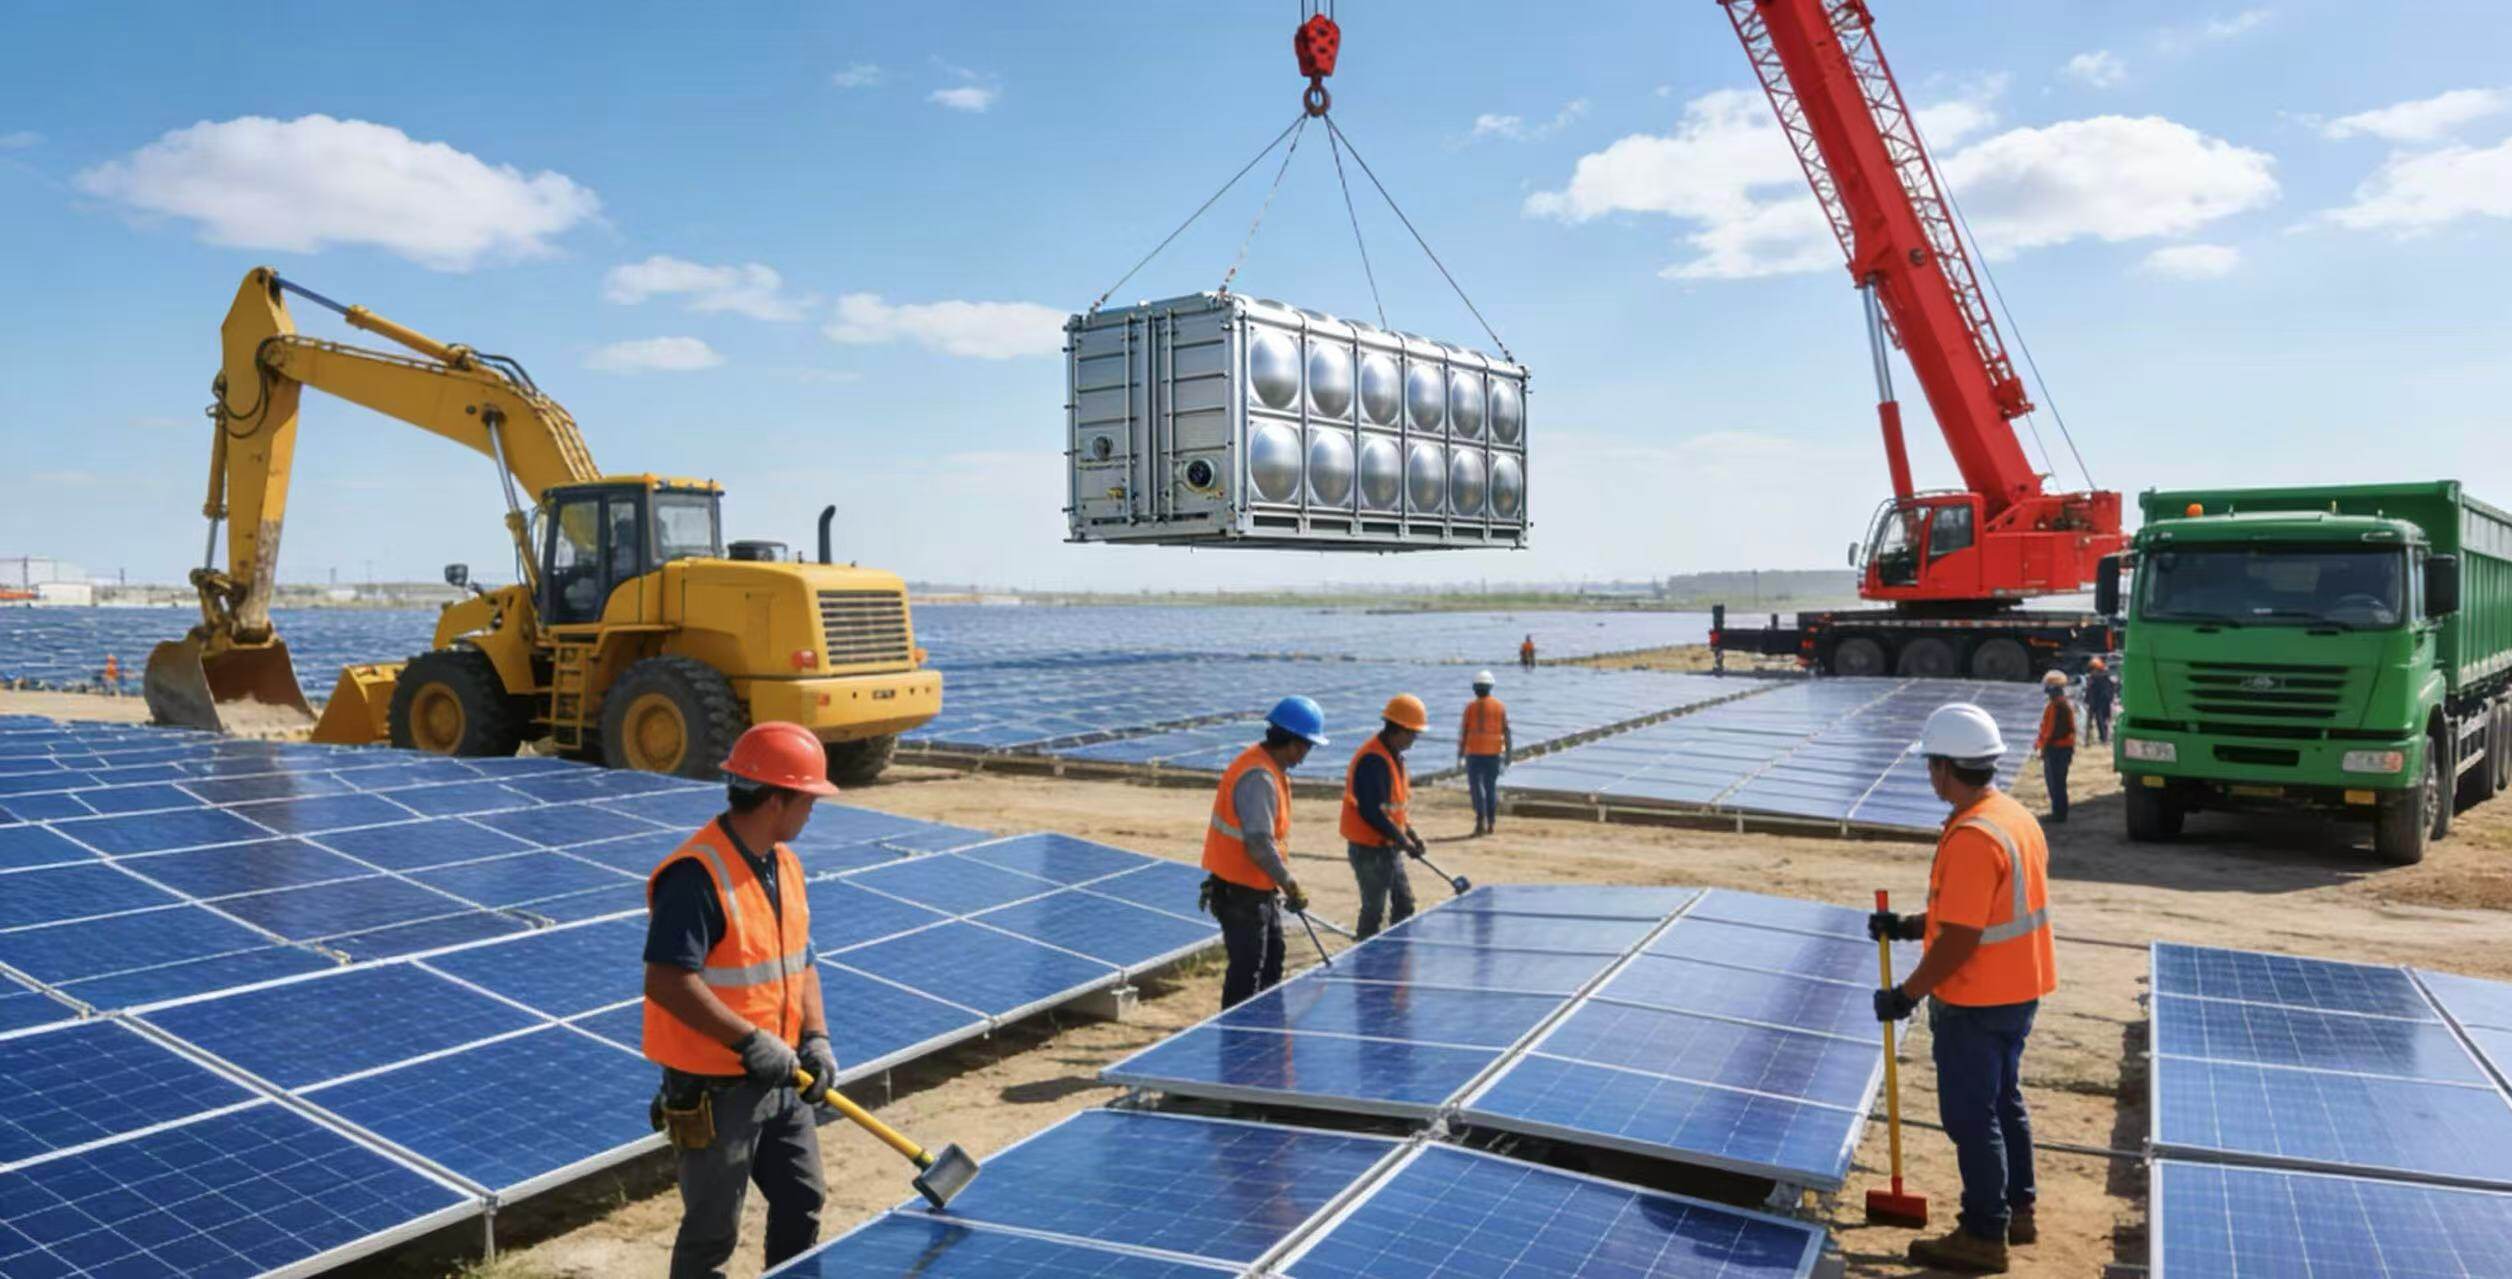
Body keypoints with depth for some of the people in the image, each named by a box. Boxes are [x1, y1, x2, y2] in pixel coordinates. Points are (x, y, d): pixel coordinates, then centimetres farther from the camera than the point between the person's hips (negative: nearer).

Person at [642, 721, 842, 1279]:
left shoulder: (785, 865, 5)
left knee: (802, 1201, 19)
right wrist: (750, 1041, -27)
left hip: (780, 1080, 8)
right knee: (713, 1232, 8)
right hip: (712, 1089, -8)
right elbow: (666, 982, -29)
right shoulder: (697, 875, -23)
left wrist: (815, 1037, 0)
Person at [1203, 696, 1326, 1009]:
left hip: (1258, 888, 11)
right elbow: (1259, 844, -28)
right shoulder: (1259, 777, -26)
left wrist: (1285, 879, 14)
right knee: (1246, 971, -1)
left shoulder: (1269, 767, 7)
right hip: (1240, 891, -11)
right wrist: (1289, 884, -18)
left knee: (1272, 959, 24)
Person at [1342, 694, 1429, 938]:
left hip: (1388, 845, 10)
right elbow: (1371, 812, -27)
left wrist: (1410, 835, 9)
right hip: (1369, 847, -10)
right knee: (1374, 910, -2)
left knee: (1404, 904, 17)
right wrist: (1403, 841, -19)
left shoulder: (1393, 755, 9)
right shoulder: (1373, 760, -23)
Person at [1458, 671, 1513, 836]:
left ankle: (1481, 821, -12)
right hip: (1493, 753, 3)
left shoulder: (1471, 707, -6)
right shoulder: (1500, 707, 2)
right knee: (1491, 787, 13)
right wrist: (1508, 754, 8)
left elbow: (1463, 732, -6)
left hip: (1474, 753, -3)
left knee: (1476, 787, 1)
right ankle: (1491, 823, 13)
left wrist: (1460, 756, 0)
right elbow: (1506, 731, 1)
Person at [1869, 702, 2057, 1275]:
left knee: (1971, 1117, 3)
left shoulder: (1972, 837, -27)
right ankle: (2016, 1210, 36)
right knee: (2004, 1100, 23)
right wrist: (1911, 926, 12)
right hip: (2018, 991, 10)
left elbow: (1961, 939, -26)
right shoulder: (2018, 816, 5)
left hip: (1976, 1002, -10)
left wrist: (1907, 994, -17)